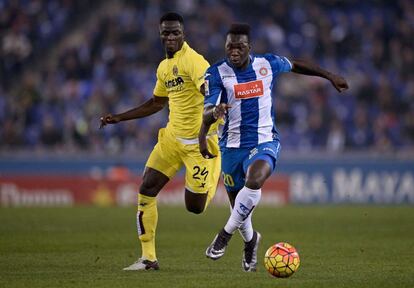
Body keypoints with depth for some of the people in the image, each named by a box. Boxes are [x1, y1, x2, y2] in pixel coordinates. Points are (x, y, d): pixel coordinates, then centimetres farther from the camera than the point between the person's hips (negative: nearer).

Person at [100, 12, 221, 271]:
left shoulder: (192, 60, -15)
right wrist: (119, 118, 26)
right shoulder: (164, 67, 12)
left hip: (199, 141, -8)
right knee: (147, 191, -3)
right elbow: (157, 103, 27)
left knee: (195, 206, -4)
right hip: (172, 137, 8)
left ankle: (214, 177, 31)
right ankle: (148, 258, 4)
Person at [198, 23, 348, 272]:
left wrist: (330, 76, 26)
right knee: (238, 203, 10)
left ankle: (226, 234, -16)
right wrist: (215, 113, -43)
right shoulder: (216, 73, -9)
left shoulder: (268, 64, -3)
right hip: (233, 146, 1)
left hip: (265, 142, -1)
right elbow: (207, 113, -18)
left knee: (254, 179, -33)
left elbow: (296, 65, 18)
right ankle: (251, 240, 44)